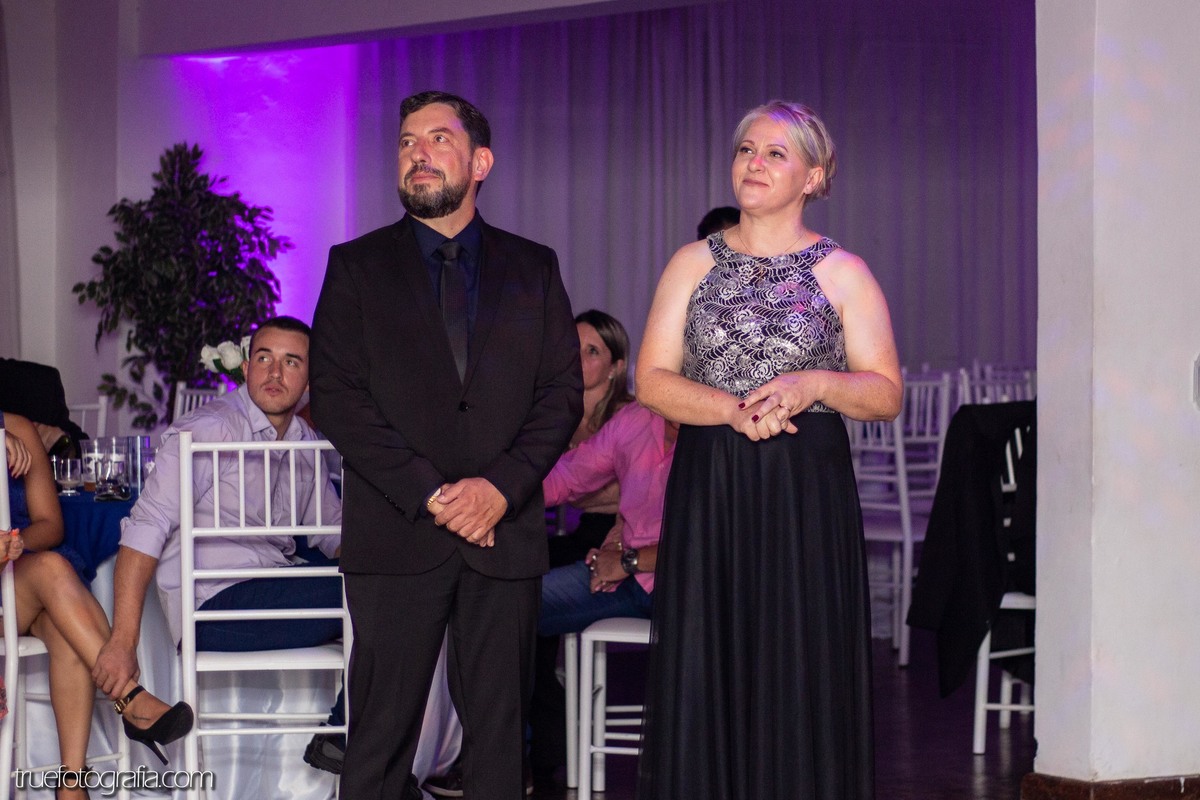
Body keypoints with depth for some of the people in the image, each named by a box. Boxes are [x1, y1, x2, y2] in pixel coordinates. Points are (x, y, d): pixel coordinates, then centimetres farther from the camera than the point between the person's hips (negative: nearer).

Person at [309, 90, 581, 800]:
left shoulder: (533, 267, 13)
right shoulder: (357, 265, 8)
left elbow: (563, 391, 6)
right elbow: (335, 396, -2)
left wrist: (502, 485, -10)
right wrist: (429, 492, -11)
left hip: (507, 531, 2)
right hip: (396, 536, -1)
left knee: (500, 733, 4)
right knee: (381, 737, 0)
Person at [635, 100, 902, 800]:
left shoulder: (843, 272, 4)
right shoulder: (694, 264, 9)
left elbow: (886, 395, 2)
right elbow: (652, 381, 3)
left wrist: (816, 383, -16)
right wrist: (735, 410, -13)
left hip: (807, 490, -2)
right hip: (709, 488, 2)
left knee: (803, 673, -1)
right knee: (706, 673, 2)